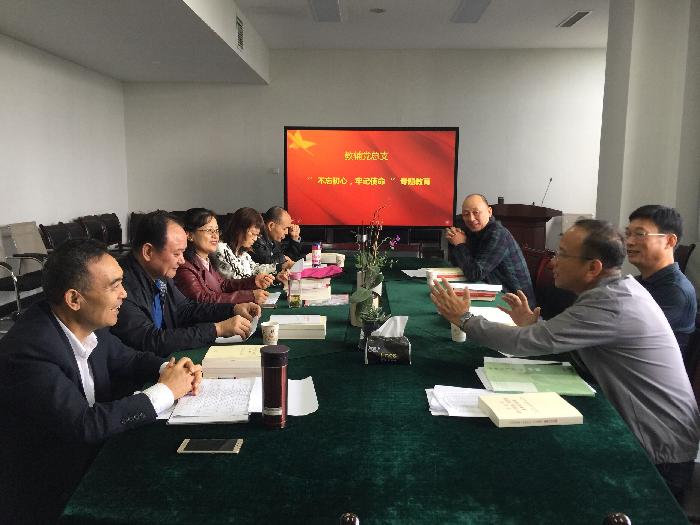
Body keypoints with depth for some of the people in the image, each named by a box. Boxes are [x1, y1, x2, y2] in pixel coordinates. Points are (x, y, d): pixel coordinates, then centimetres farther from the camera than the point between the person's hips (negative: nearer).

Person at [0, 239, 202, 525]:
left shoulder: (88, 322, -8)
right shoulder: (28, 350, -28)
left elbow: (126, 359, 9)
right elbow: (85, 425, -30)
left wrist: (167, 369, -11)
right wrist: (165, 391, -21)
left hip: (93, 456, 6)